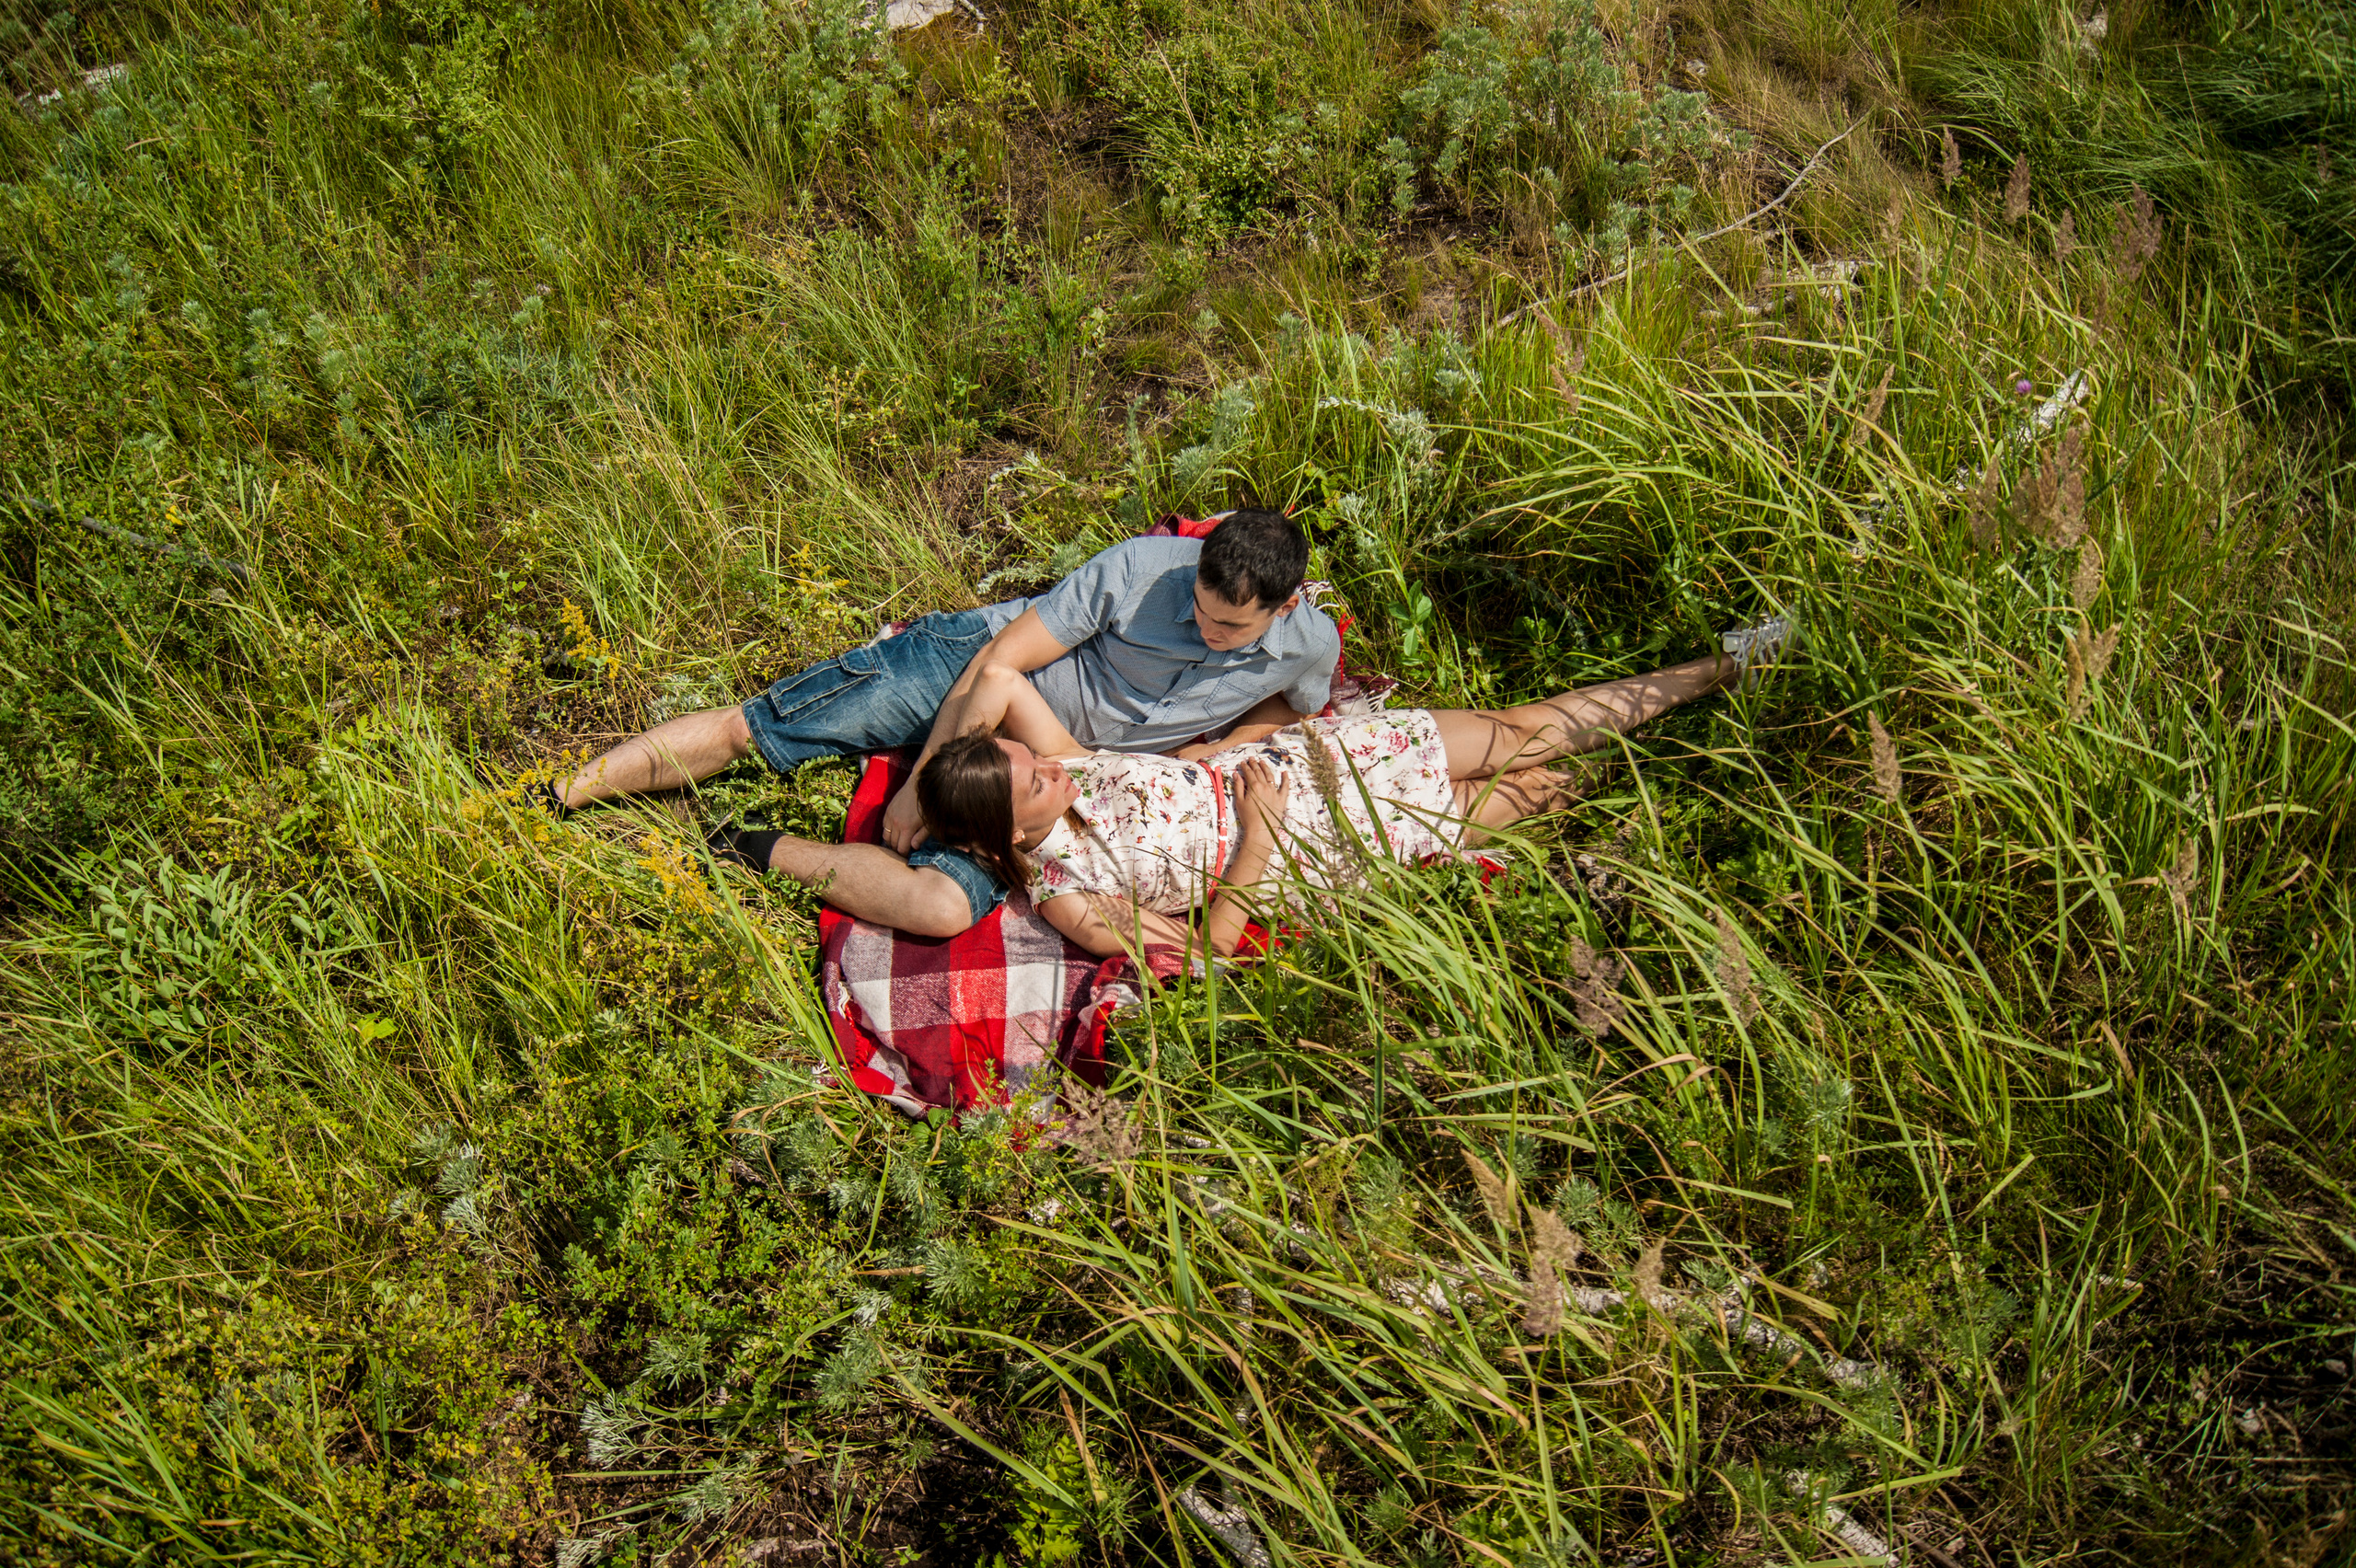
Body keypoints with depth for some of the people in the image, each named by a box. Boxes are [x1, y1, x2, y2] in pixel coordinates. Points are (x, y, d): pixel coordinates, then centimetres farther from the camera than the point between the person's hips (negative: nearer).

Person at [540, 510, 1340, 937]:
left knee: (944, 907, -26)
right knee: (748, 728, -6)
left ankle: (765, 852, -6)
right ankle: (554, 799, 10)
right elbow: (999, 663, -19)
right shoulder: (1141, 568, -24)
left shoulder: (1310, 647, -15)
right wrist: (923, 782, -20)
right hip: (965, 664, -2)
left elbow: (1284, 704, 12)